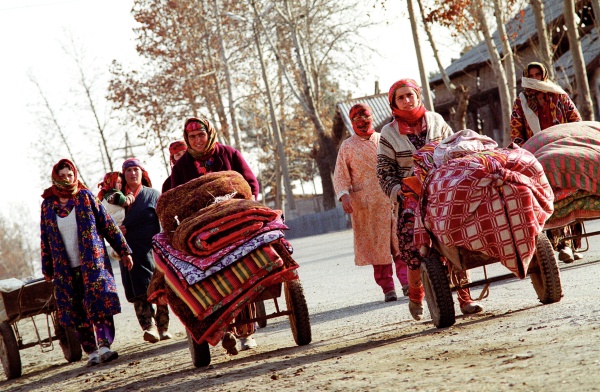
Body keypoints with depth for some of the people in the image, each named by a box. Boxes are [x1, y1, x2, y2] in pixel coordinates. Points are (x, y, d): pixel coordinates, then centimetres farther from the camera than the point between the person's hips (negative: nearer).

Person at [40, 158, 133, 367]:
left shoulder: (85, 197, 3)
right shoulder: (48, 205, 7)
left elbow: (108, 224, 3)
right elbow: (46, 239, 14)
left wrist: (123, 250, 1)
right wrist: (47, 269, 15)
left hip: (93, 262, -2)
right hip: (66, 269, 2)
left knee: (100, 301, -12)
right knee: (77, 311, 0)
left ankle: (104, 345, -15)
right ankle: (91, 350, 5)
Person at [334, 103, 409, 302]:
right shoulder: (347, 147, 9)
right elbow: (340, 175, 4)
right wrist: (344, 195, -13)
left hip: (391, 199, 1)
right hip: (365, 205, -1)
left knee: (400, 241, -9)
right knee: (376, 246, -2)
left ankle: (407, 282, -9)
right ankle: (388, 289, 1)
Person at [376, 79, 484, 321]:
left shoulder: (436, 121, 10)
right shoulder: (389, 133, 6)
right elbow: (384, 171, 7)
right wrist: (398, 192, -8)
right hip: (412, 198, -1)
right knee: (415, 253, -9)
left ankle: (465, 299, -1)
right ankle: (415, 298, 16)